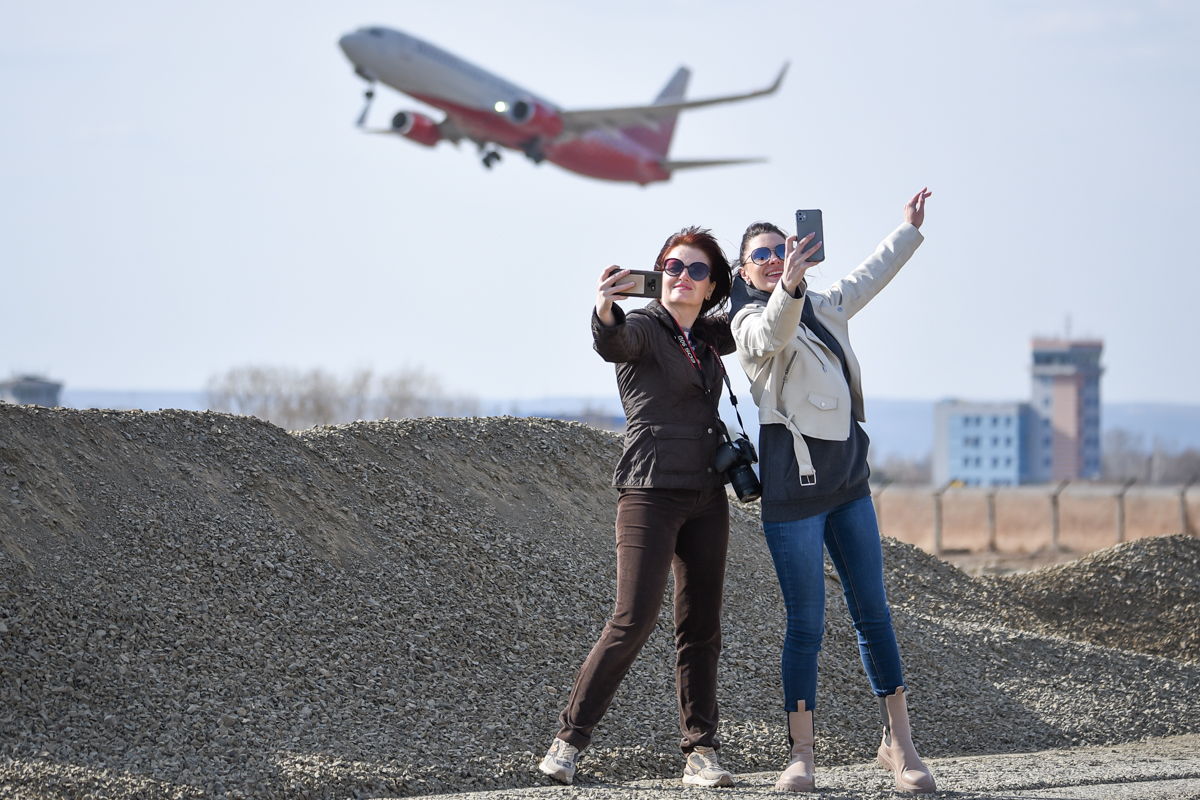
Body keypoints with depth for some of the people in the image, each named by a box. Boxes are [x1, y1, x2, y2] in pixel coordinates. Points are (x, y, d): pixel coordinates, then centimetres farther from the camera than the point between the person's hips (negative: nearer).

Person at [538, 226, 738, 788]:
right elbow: (613, 343, -30)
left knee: (700, 627, 4)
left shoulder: (708, 337, 13)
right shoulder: (642, 328, -6)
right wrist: (604, 313, -52)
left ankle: (701, 752, 5)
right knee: (634, 619, -14)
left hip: (706, 496, 6)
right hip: (650, 492, -6)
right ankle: (569, 739, -7)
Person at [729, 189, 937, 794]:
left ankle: (898, 744, 10)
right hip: (794, 489, -7)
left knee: (873, 612, 6)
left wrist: (908, 230, 43)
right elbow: (773, 335, -30)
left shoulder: (823, 309, 15)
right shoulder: (750, 320, -7)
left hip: (848, 482, 7)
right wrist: (788, 288, -49)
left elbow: (868, 278, 33)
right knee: (806, 624, -6)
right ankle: (801, 753, 1)